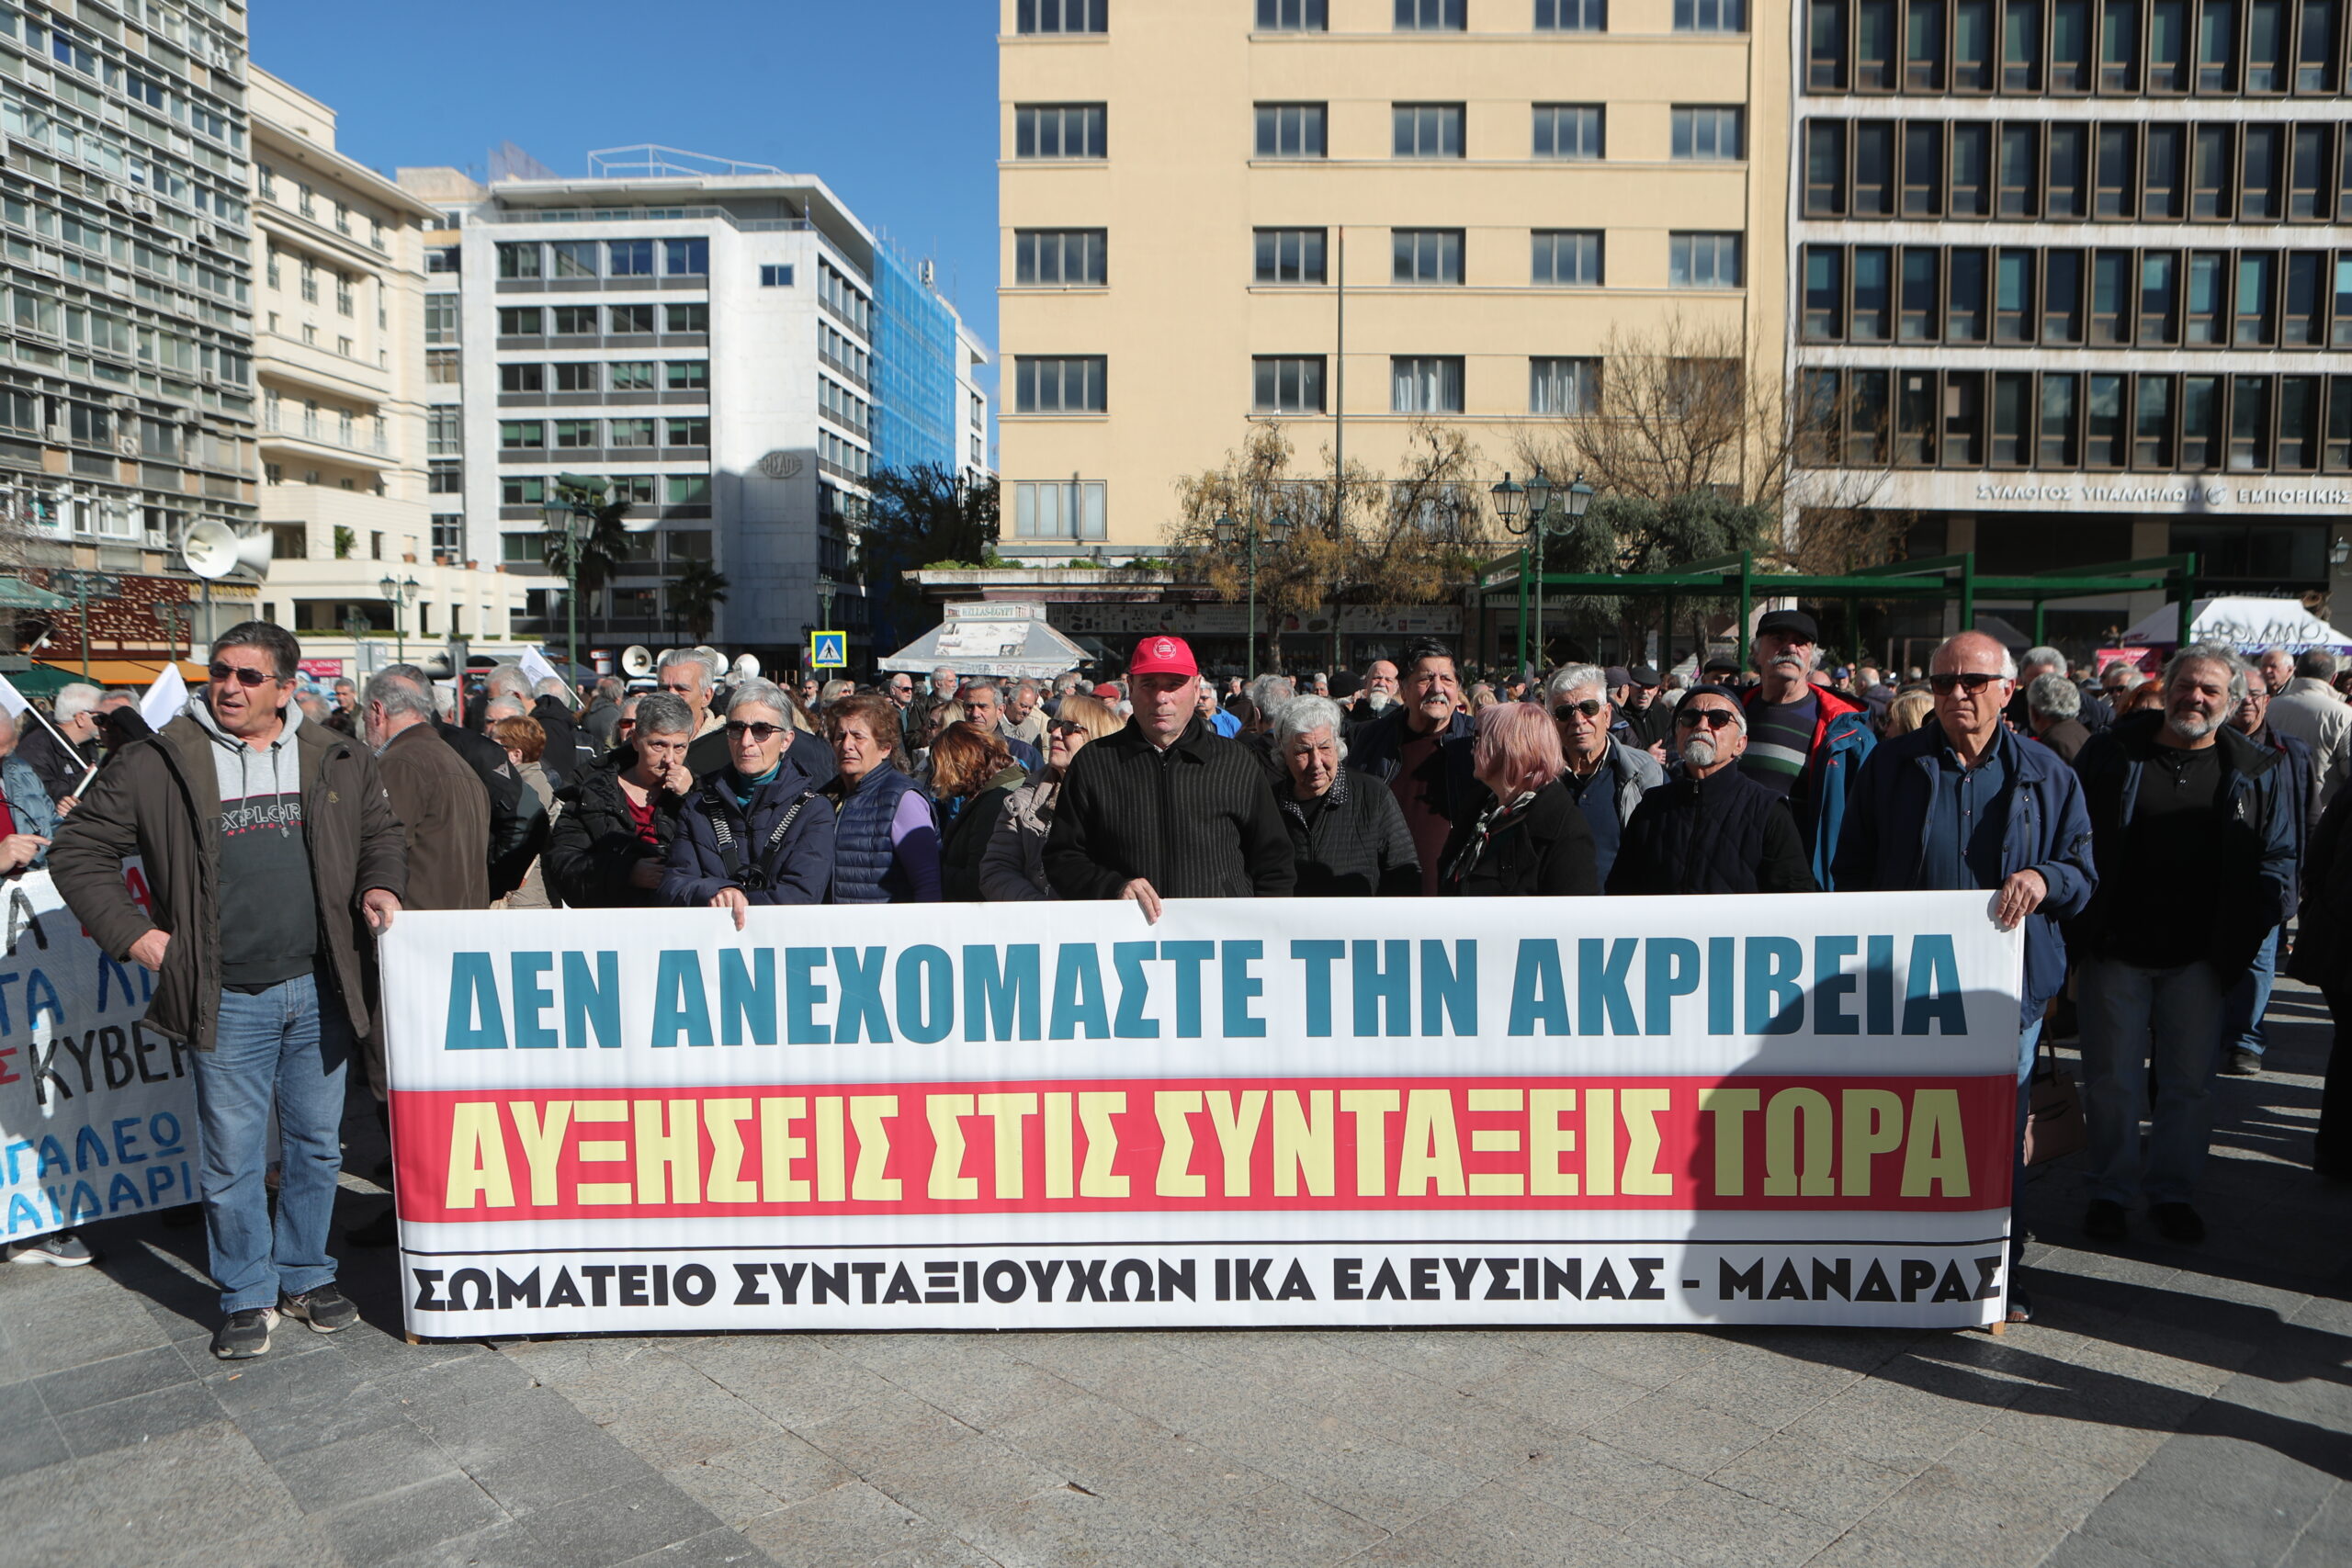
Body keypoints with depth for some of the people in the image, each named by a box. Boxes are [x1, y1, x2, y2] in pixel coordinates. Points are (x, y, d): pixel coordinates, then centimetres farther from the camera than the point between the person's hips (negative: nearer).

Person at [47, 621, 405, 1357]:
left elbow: (380, 830, 21)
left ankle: (305, 1276, 30)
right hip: (228, 1000, -2)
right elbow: (80, 849, 4)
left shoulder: (337, 761, 6)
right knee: (233, 1158, 6)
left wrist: (379, 885, 2)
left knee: (317, 1144, 13)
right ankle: (248, 1295, 23)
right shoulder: (159, 762, -2)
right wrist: (130, 930, -5)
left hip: (319, 991, 3)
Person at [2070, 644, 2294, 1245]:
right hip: (2116, 949, -1)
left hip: (2199, 958, 1)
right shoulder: (2111, 753, 1)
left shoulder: (2258, 772, 5)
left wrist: (2243, 937, -5)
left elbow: (2276, 859, 8)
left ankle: (2172, 1190, 25)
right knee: (2112, 1078, 5)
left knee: (2188, 1081, 9)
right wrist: (2078, 928, -4)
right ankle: (2110, 1189, 20)